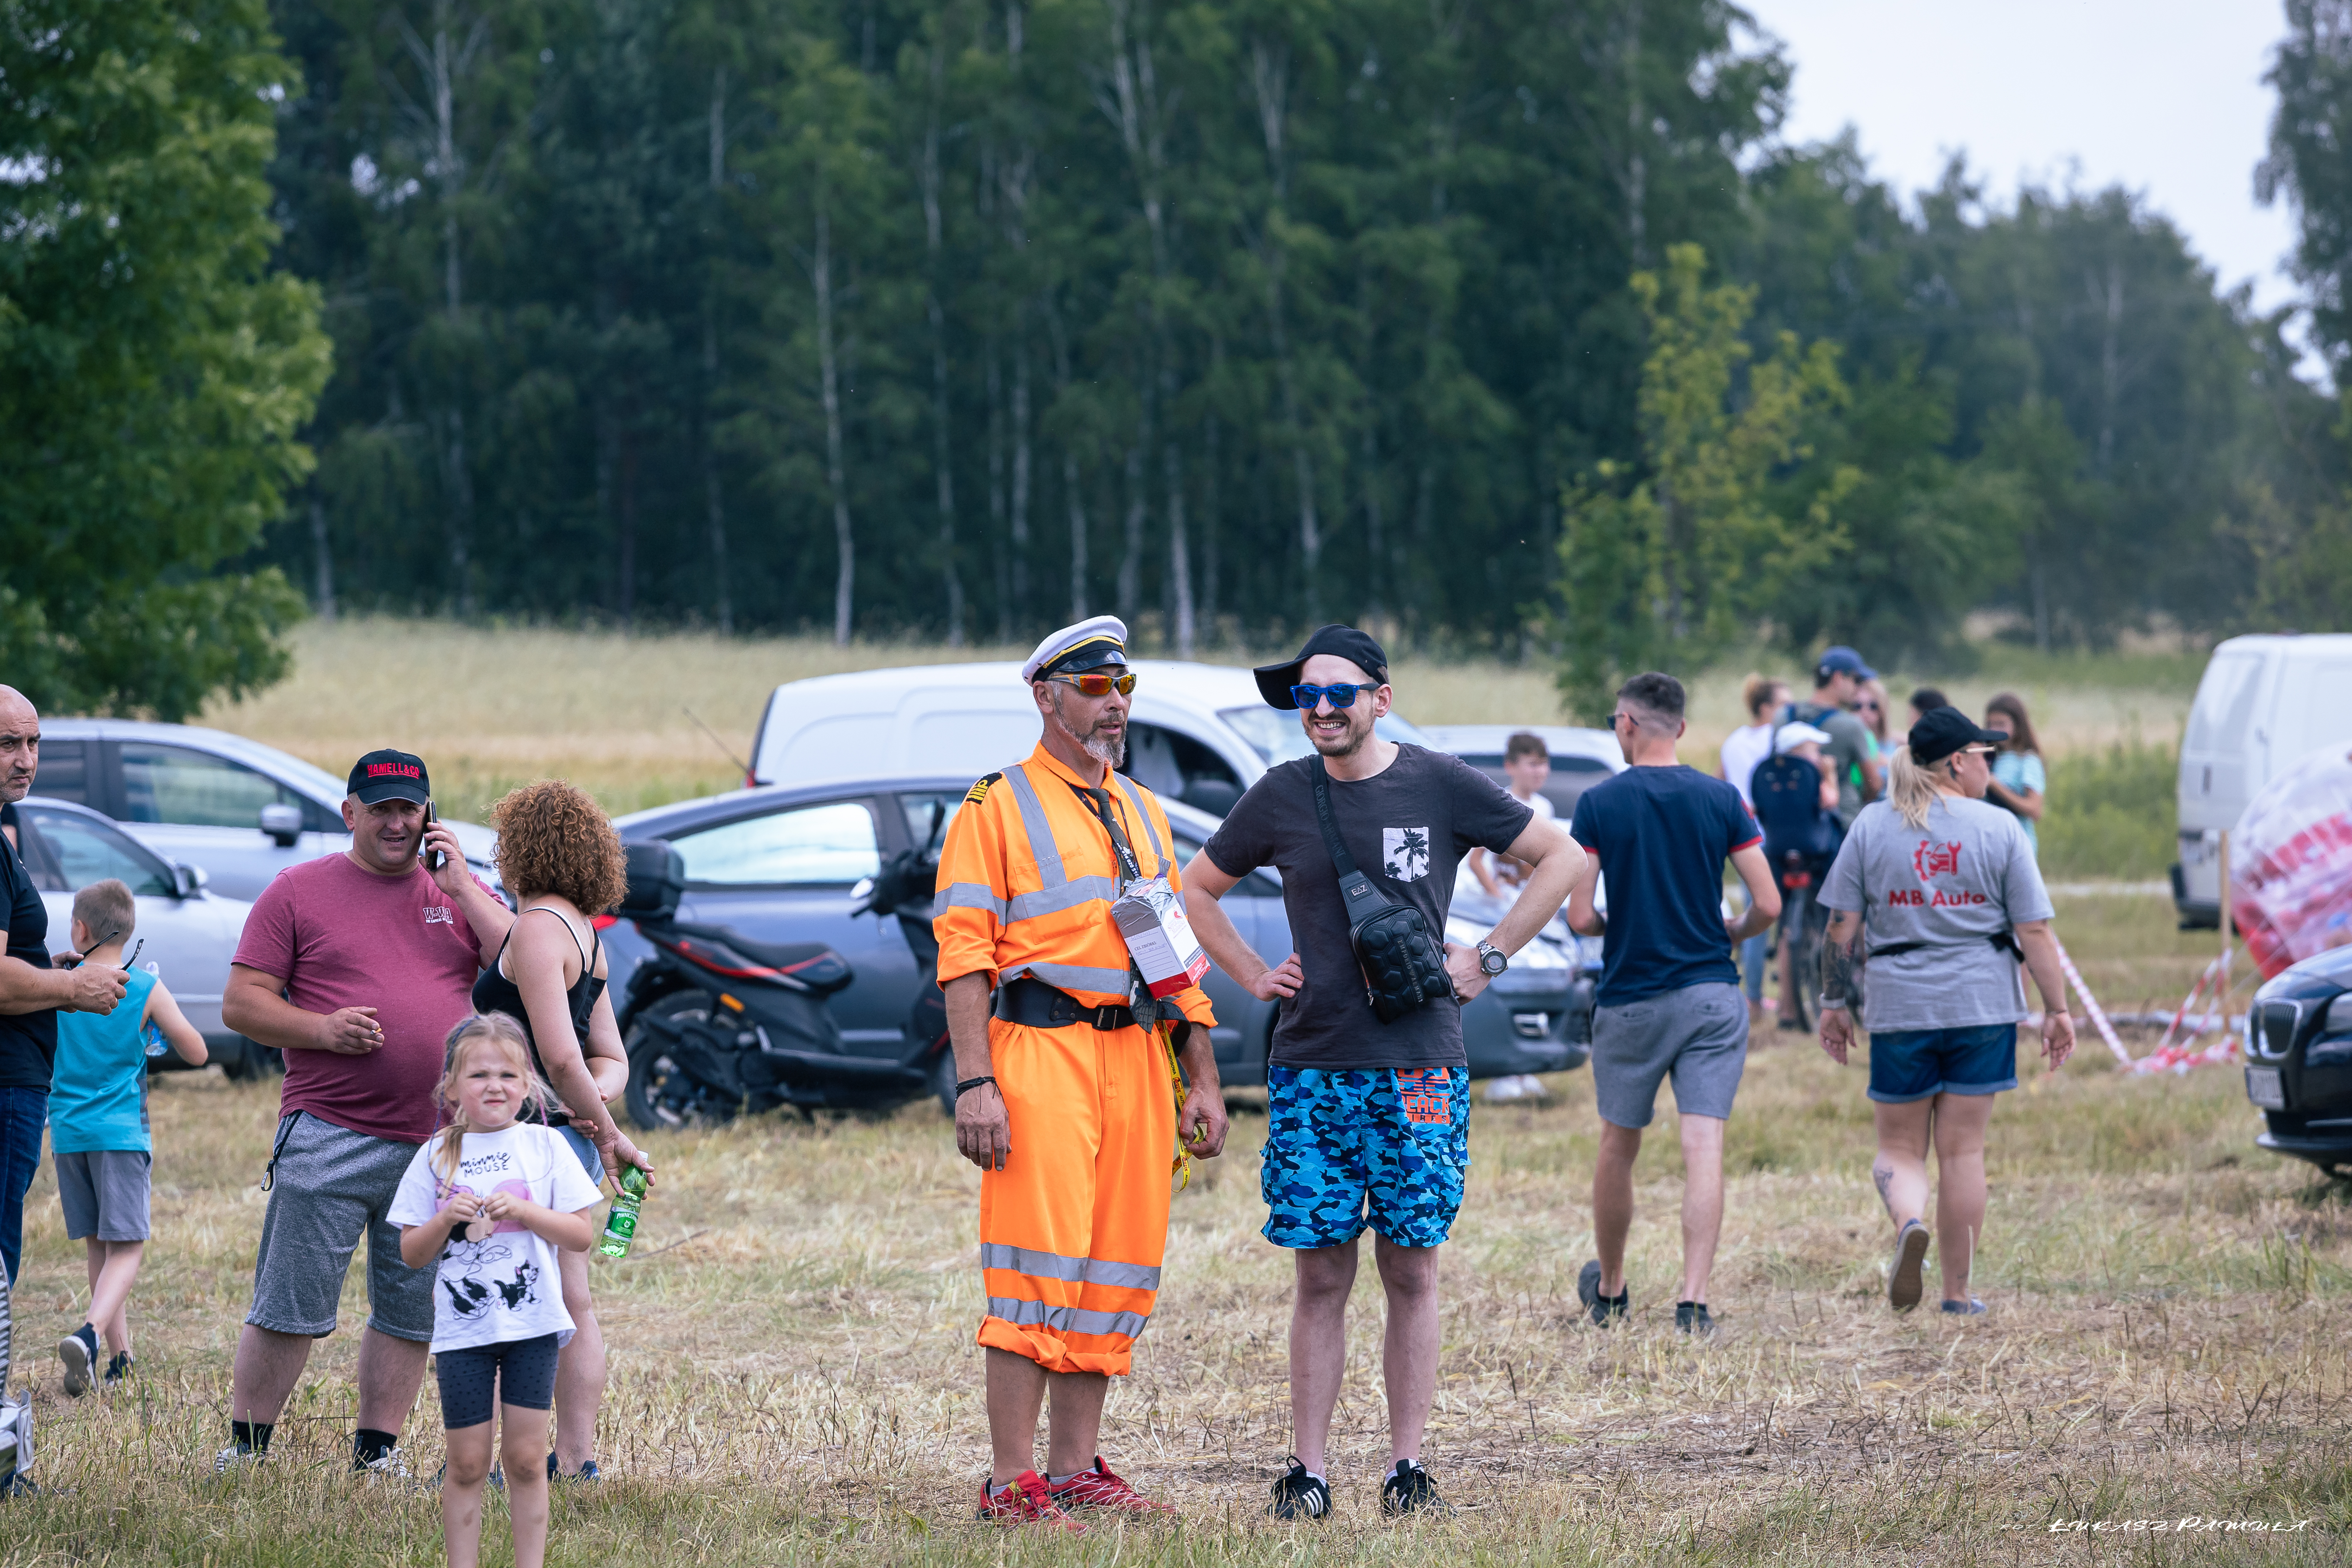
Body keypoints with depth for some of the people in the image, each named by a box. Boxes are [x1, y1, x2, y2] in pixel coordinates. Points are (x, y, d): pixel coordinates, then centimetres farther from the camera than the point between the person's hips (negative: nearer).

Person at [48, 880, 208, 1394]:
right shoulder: (147, 990, -4)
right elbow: (196, 1053, 1)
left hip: (68, 1133, 3)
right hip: (122, 1131, -3)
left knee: (99, 1245, 14)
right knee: (126, 1249, -5)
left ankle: (120, 1355, 17)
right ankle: (90, 1333, -30)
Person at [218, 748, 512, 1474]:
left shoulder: (462, 891, 14)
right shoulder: (299, 891, 5)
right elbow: (241, 1004, 2)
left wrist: (460, 887, -3)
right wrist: (325, 1030, -13)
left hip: (437, 1143, 3)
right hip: (329, 1136, -3)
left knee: (412, 1309, 7)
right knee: (290, 1305, -5)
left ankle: (378, 1450, 17)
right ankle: (245, 1448, 5)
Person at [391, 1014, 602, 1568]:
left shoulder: (545, 1147, 1)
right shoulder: (437, 1157, 3)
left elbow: (582, 1236, -3)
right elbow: (412, 1254, 4)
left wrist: (524, 1211, -16)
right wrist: (447, 1221, -15)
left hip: (533, 1326, 0)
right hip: (461, 1330, 0)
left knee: (525, 1457, 1)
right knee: (467, 1462, 3)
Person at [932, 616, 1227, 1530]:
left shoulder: (1144, 814, 20)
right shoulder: (998, 809, 0)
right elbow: (963, 952, -7)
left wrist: (1203, 1083, 14)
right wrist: (975, 1083, -16)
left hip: (1138, 1059, 7)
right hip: (1041, 1051, -7)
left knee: (1118, 1273, 5)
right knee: (1036, 1269, -11)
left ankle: (1074, 1470, 11)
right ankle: (1012, 1485, -9)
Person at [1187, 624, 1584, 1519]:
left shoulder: (1440, 787, 1)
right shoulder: (1280, 798, 6)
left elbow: (1561, 857, 8)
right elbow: (1199, 890, 21)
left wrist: (1488, 959, 2)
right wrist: (1253, 977, 9)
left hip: (1420, 1067, -1)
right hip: (1311, 1071, 1)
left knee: (1412, 1272, 1)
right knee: (1321, 1276, 1)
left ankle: (1408, 1467, 7)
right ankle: (1310, 1470, 3)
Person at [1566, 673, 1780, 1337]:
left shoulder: (1599, 804, -6)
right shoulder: (1721, 800, -1)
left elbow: (1578, 916, -9)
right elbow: (1768, 904, -3)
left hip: (1629, 1001, -1)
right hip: (1711, 995, 1)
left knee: (1618, 1146, 15)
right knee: (1704, 1147, -4)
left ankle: (1610, 1289, 30)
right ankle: (1694, 1299, -15)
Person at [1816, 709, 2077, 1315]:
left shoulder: (1872, 826, 1)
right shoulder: (1999, 828, -2)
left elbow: (1842, 928, 1)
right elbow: (2034, 931, -4)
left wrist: (1834, 1003, 10)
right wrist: (2057, 1010, 2)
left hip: (1899, 1008, 0)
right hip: (1982, 1007, 0)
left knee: (1899, 1147, 10)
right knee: (1962, 1151, 7)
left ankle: (1909, 1221, -22)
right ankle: (1958, 1292, 10)